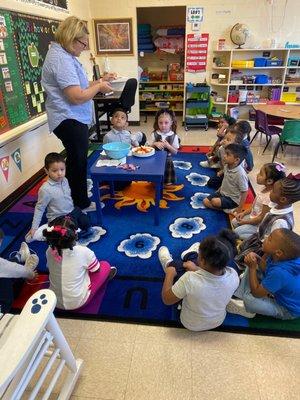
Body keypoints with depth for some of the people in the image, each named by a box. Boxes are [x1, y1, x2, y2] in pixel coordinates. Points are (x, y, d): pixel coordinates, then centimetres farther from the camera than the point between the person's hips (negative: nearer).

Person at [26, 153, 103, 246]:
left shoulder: (65, 180, -4)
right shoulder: (45, 189, -23)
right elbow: (39, 209, -13)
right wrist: (34, 227, -10)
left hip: (72, 211, 6)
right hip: (58, 218, -6)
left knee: (86, 222, -9)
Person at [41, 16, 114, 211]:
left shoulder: (64, 55, 13)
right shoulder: (61, 60, -21)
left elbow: (78, 86, 20)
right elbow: (78, 97, -27)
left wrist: (99, 80, 10)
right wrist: (99, 87, -13)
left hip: (73, 119, 11)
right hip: (70, 121, -11)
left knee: (76, 160, 21)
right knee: (79, 161, 2)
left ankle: (78, 195, 38)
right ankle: (82, 203, 18)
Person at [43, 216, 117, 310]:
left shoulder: (49, 252, -15)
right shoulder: (84, 252, -27)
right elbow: (96, 270, -7)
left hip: (55, 301, 5)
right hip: (78, 302, -4)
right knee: (105, 265, 11)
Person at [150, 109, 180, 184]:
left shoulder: (173, 136, -9)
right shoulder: (154, 134, -6)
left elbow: (175, 152, -6)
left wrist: (168, 146, -22)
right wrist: (155, 144, -19)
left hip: (167, 161, -1)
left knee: (168, 183, 10)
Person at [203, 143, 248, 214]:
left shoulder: (240, 174, -30)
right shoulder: (226, 166, -7)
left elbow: (244, 192, -21)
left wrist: (239, 208, -18)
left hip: (233, 199, -8)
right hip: (223, 193, 8)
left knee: (214, 201, -29)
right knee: (205, 201, -1)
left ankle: (228, 209, -5)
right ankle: (224, 208, -3)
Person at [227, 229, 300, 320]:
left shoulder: (279, 272, -40)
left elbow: (256, 293, -27)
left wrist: (252, 267, -22)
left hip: (287, 310, -8)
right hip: (279, 289, 8)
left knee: (249, 299, -31)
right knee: (253, 265, 4)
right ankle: (240, 294, 7)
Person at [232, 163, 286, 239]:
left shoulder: (269, 197, -32)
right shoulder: (265, 189, -6)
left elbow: (262, 218, -24)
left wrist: (245, 222, -14)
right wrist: (244, 213, 2)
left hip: (259, 224, -9)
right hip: (253, 216, 9)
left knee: (237, 232, -10)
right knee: (234, 222, 11)